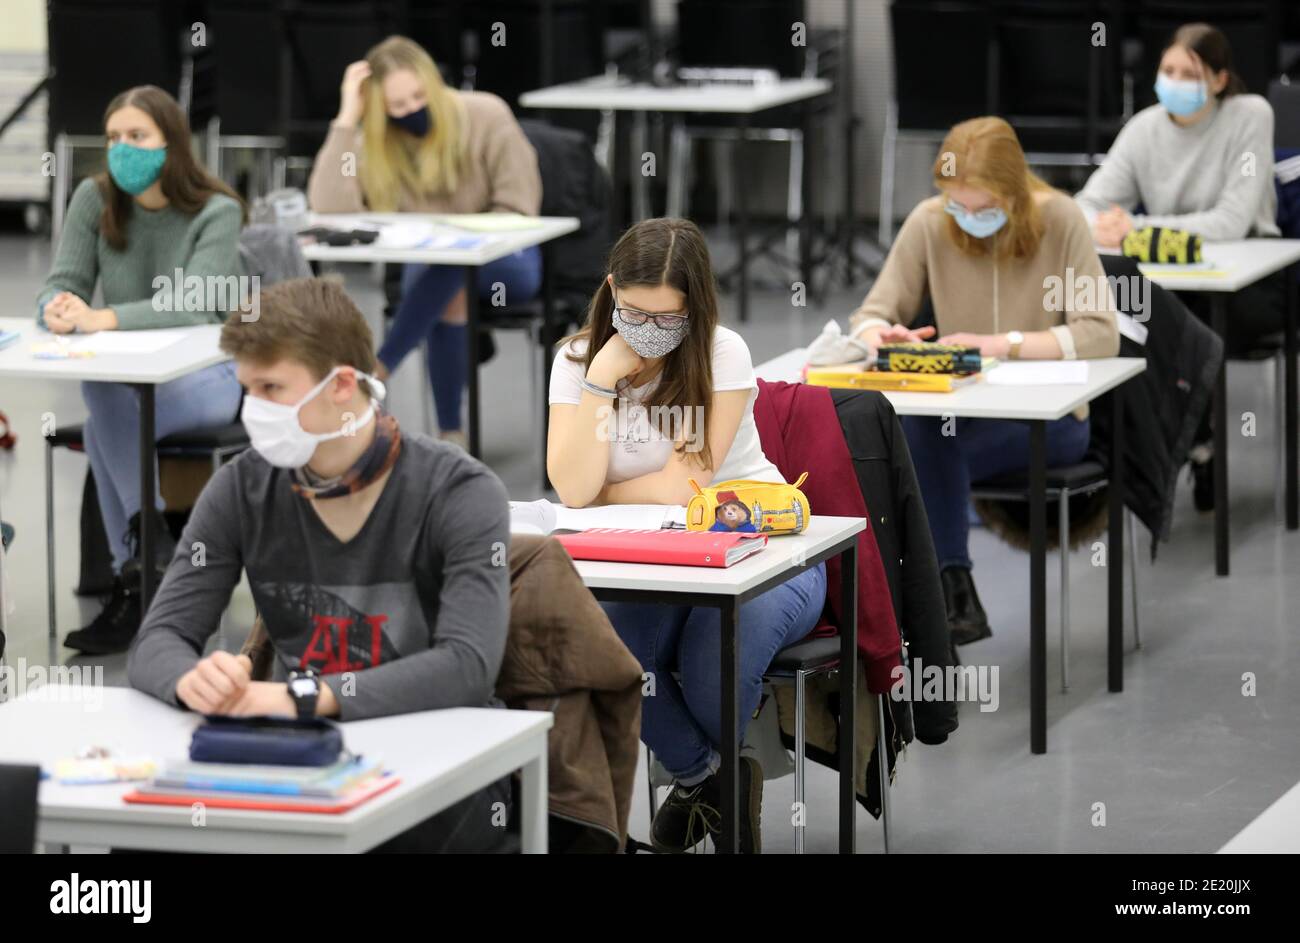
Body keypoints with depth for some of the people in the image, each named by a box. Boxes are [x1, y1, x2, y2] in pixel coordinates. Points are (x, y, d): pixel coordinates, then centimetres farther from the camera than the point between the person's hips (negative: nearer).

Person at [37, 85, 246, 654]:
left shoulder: (217, 213, -13)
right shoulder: (95, 200, -1)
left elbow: (192, 306, -27)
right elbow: (61, 285, -6)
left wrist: (102, 319, -41)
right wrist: (58, 309, -33)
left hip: (207, 376, -3)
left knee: (105, 427, -33)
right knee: (101, 395, -34)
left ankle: (134, 581, -21)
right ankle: (148, 556, -23)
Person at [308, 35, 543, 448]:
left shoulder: (486, 117, -11)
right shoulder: (375, 145, -5)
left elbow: (517, 210, -9)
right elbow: (329, 208, -21)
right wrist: (347, 119, -21)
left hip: (505, 263, -2)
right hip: (429, 267, 2)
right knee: (447, 298, -36)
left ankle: (376, 373, -33)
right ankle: (451, 435, -27)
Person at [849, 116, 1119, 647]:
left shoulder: (1059, 220, -9)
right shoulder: (929, 224, -2)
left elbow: (1100, 334, -14)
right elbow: (872, 315, 2)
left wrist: (1002, 344, -24)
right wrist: (882, 336, -23)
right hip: (958, 408, 3)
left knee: (921, 439, -32)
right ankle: (954, 596, -24)